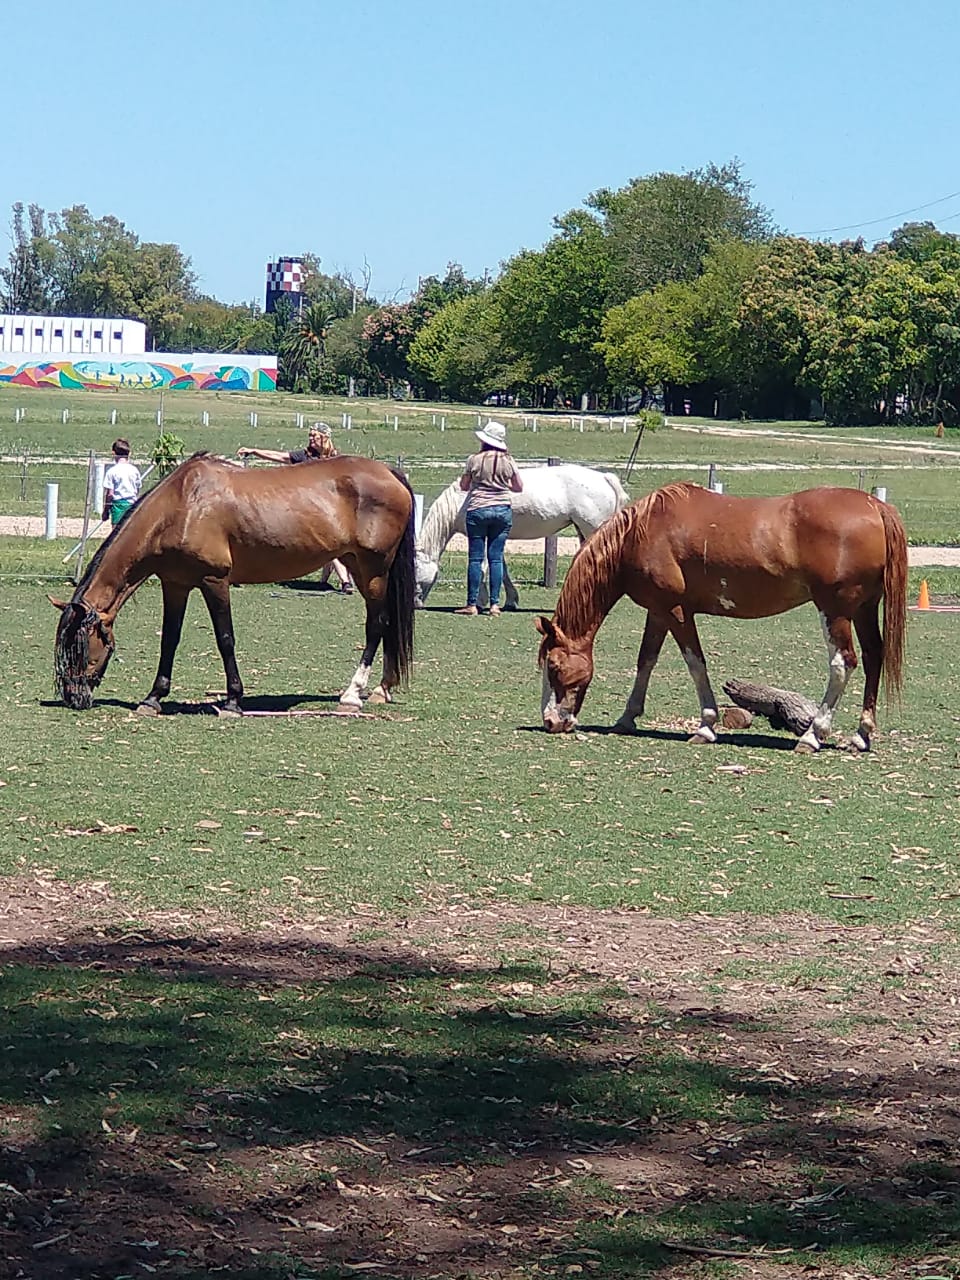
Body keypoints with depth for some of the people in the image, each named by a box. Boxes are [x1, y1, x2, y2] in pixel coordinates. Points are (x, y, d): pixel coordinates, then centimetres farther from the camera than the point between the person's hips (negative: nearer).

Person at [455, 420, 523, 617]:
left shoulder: (475, 460, -7)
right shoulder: (508, 461, -1)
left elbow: (464, 486, 3)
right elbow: (519, 488, 8)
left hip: (478, 509, -2)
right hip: (503, 510, 2)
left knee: (475, 558, 2)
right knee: (496, 557, 6)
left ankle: (472, 604, 3)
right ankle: (495, 604, 4)